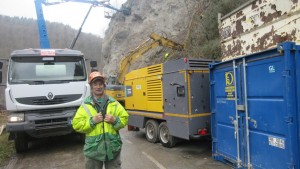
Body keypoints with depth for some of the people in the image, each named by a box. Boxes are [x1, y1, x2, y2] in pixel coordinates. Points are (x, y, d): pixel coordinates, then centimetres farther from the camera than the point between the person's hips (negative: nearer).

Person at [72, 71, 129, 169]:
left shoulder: (113, 103, 5)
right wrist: (92, 121, -16)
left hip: (113, 147, 2)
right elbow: (76, 125, -5)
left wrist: (115, 120, -12)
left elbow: (124, 118, 6)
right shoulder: (85, 105, -1)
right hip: (93, 149, -1)